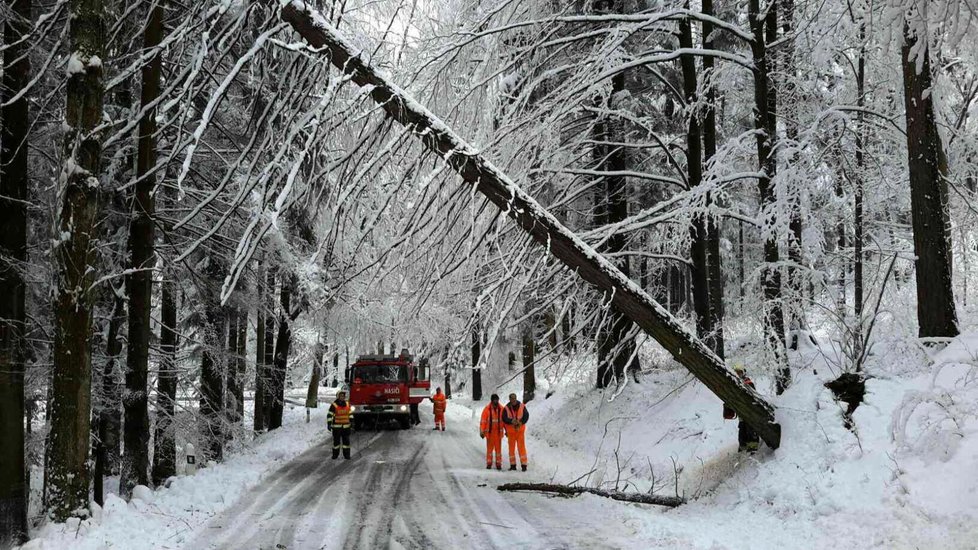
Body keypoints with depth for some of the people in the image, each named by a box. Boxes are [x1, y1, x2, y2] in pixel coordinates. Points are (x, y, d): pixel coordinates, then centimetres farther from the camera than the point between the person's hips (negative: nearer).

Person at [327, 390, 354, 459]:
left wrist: (351, 423, 13)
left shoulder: (347, 404, 6)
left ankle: (346, 454, 13)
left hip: (346, 426, 3)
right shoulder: (334, 405, -9)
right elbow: (329, 415, -9)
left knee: (346, 441, 5)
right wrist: (329, 424, -14)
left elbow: (350, 414, 16)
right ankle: (335, 454, 16)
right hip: (336, 427, -3)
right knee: (336, 441, 5)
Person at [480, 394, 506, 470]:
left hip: (498, 432, 1)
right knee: (489, 448, 3)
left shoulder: (501, 409, 2)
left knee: (498, 448, 3)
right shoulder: (487, 409, -4)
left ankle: (498, 464, 7)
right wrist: (482, 432, -6)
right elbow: (483, 421, -4)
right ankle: (489, 463, 9)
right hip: (489, 432, -1)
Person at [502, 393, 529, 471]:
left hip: (520, 430, -1)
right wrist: (511, 421, -28)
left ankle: (524, 464, -3)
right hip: (511, 431, 1)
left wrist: (521, 422, -20)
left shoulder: (522, 406, -2)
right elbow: (504, 418, -11)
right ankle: (513, 465, 13)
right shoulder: (506, 408, -5)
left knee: (521, 447, -5)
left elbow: (526, 416, -3)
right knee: (511, 447, 6)